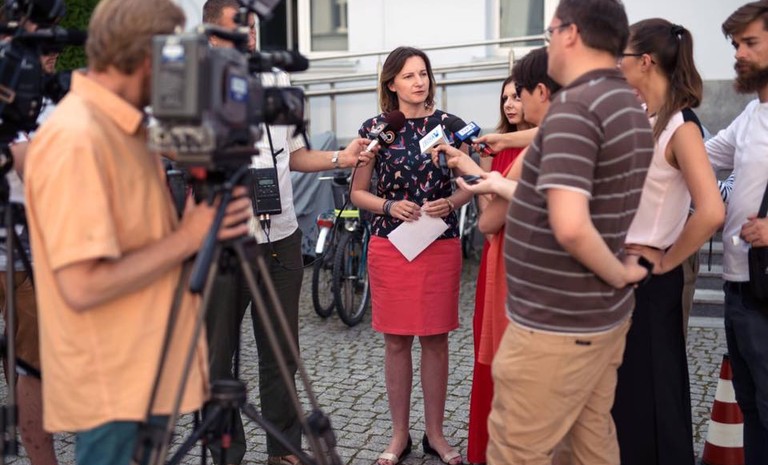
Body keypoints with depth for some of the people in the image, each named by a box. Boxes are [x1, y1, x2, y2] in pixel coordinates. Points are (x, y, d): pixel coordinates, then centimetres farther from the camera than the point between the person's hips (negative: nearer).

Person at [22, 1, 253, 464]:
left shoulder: (126, 126, 8)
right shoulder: (76, 138, -22)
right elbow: (82, 286, -26)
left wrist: (194, 217, -2)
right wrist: (188, 237, -20)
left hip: (147, 371, 9)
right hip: (111, 387, -9)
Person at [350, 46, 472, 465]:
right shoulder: (375, 128, 1)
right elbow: (358, 193, 4)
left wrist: (450, 203, -11)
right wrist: (390, 206, -13)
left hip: (441, 244, 1)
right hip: (390, 244, 0)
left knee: (435, 339, 7)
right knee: (396, 341, 7)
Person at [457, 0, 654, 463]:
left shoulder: (573, 107, -20)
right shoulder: (630, 106, 9)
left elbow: (570, 227, -31)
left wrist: (619, 274, -14)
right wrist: (502, 186, 25)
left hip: (556, 324, -10)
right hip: (605, 315, 10)